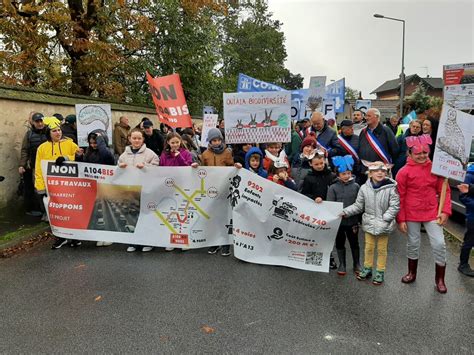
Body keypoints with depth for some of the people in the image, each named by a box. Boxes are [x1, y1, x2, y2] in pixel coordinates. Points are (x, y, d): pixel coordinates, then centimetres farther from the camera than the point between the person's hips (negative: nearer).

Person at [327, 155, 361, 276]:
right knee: (340, 243, 14)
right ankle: (342, 264, 32)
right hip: (338, 221, 0)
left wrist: (359, 219, -3)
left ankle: (356, 264, 35)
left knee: (354, 243, 15)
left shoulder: (355, 186, -4)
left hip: (353, 221, 1)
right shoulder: (333, 188, -8)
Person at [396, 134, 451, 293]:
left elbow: (445, 191, 4)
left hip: (432, 213, 2)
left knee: (439, 244, 1)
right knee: (413, 244, 13)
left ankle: (440, 279, 20)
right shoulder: (404, 172, -9)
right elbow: (400, 197, -6)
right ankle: (412, 273, 35)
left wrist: (445, 211, -6)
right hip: (411, 214, -1)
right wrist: (401, 219, -7)